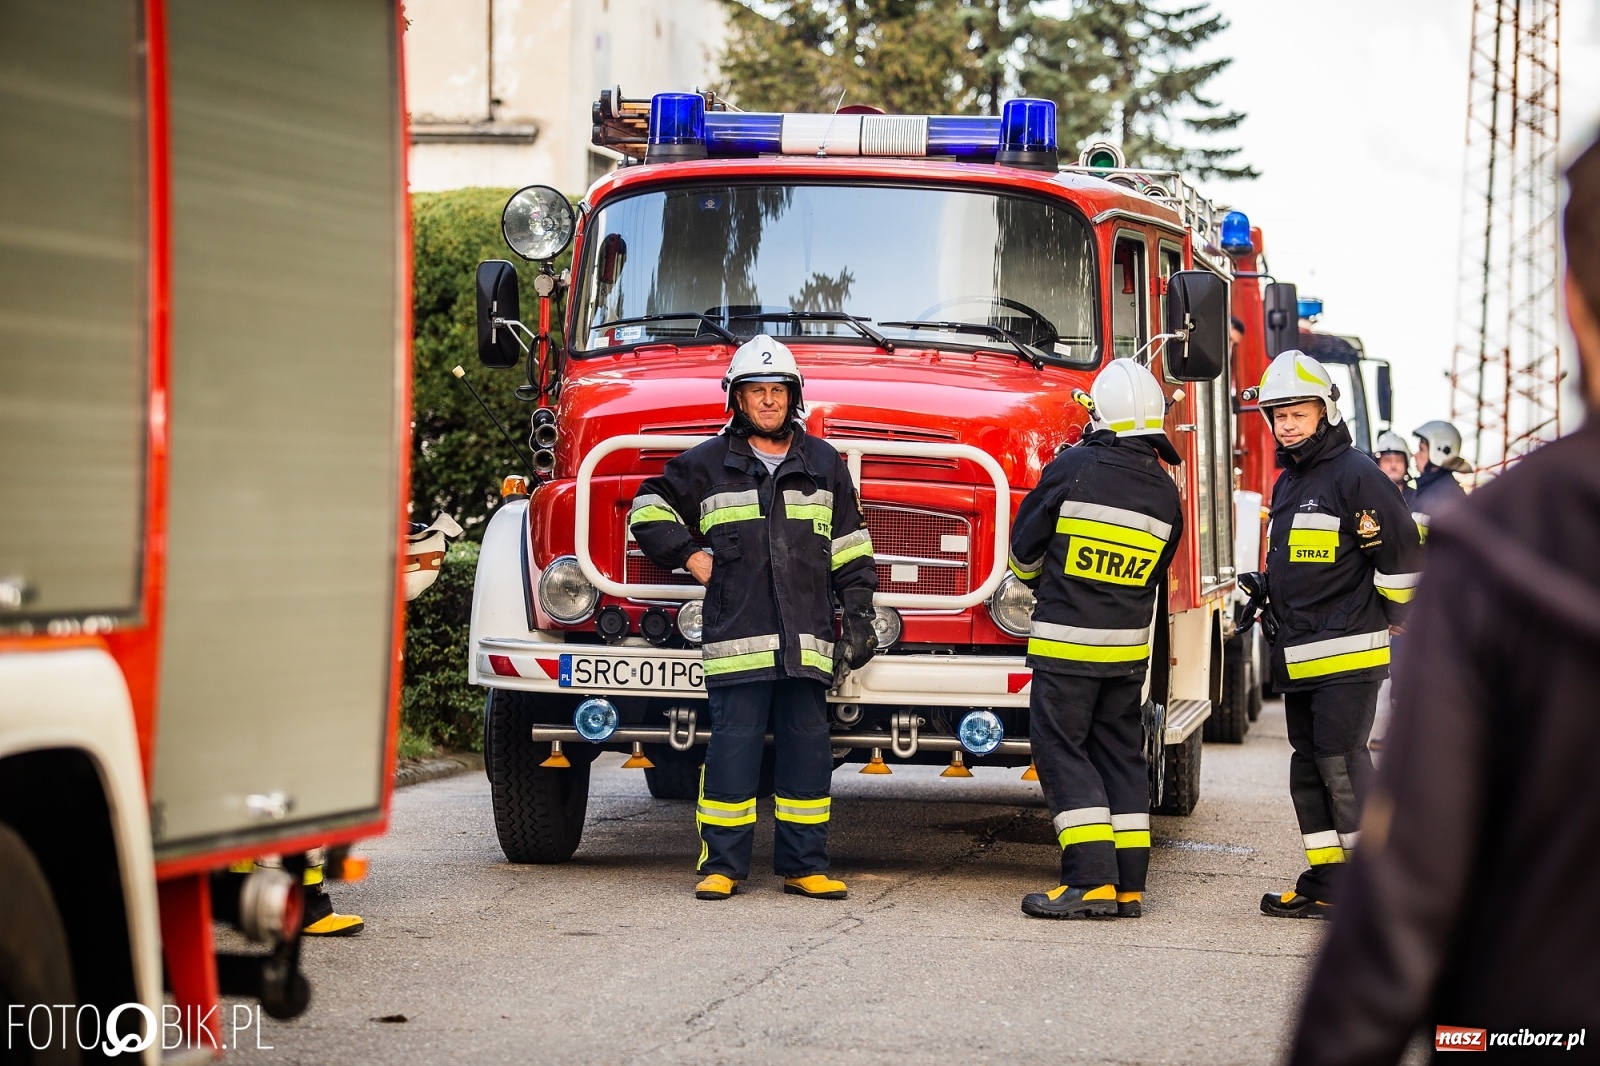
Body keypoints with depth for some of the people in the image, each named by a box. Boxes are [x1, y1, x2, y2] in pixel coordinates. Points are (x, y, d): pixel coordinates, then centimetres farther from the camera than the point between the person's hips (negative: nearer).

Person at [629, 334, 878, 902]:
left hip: (807, 639, 2)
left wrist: (858, 616, 9)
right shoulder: (708, 464, 9)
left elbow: (850, 549, 15)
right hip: (736, 637, -2)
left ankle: (805, 866, 9)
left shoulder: (824, 464, 14)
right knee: (733, 745, -4)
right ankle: (721, 865, 1)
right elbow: (649, 508, 18)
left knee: (807, 747, 2)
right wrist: (689, 556, 7)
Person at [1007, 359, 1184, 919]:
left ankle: (1092, 878, -10)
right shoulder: (1165, 493, 3)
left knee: (1061, 750, -1)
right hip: (1129, 645, 5)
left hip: (1065, 641, -5)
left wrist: (1037, 577, 21)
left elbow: (1025, 547, -1)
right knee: (1121, 753, 11)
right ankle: (1129, 886, 10)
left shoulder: (1073, 468, -12)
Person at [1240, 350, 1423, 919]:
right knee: (1310, 768, 10)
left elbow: (1401, 550, -12)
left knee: (1342, 764, -12)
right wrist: (1264, 589, 14)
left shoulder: (1356, 476, -10)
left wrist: (1389, 617, -6)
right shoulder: (1288, 484, 18)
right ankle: (1325, 885, 15)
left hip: (1346, 655, -9)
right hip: (1298, 658, 9)